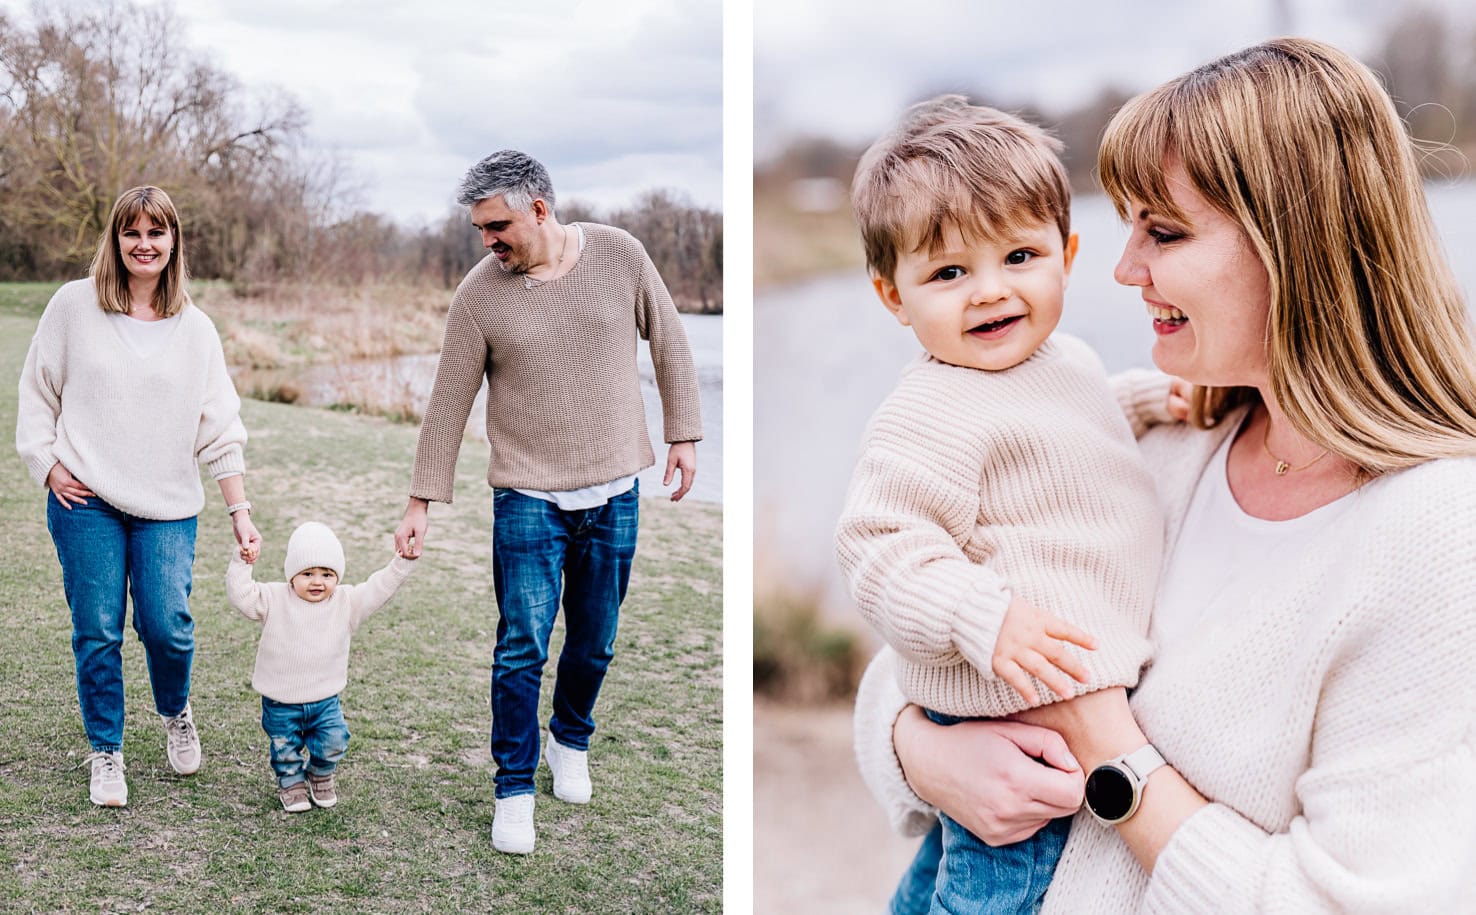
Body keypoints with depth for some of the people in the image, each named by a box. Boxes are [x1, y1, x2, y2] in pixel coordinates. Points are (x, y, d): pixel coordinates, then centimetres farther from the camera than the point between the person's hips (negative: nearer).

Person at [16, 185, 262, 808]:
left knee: (167, 626, -6)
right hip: (84, 501, -1)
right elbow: (36, 391, 9)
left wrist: (239, 510, 0)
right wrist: (47, 463, -1)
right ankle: (106, 753, 20)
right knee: (97, 630, 1)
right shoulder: (74, 305, 2)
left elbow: (220, 430, 5)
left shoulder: (195, 329, 6)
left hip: (167, 507, 1)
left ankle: (176, 715, 26)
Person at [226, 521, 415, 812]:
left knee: (333, 744, 1)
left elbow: (380, 588, -10)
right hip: (280, 702, -1)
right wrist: (241, 563, -29)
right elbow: (241, 595, -17)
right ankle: (291, 783, 41)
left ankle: (321, 777, 33)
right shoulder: (274, 599, -9)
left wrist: (403, 562, -20)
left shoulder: (347, 602, -5)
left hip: (325, 700, 1)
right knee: (285, 749, 12)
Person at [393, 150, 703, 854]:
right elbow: (447, 404, -1)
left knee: (594, 643, 12)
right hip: (528, 498, -1)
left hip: (612, 494, 2)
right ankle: (514, 790, 11)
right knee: (521, 647, -5)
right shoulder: (478, 294, -6)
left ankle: (571, 742, 39)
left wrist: (683, 434, 6)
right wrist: (420, 503, 0)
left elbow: (669, 344, 8)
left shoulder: (619, 255, -4)